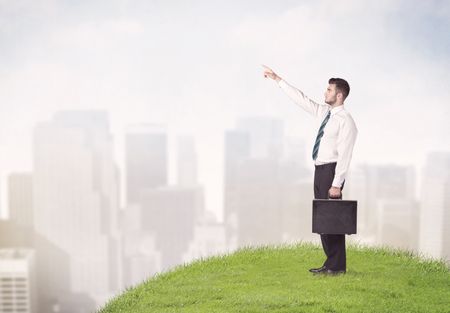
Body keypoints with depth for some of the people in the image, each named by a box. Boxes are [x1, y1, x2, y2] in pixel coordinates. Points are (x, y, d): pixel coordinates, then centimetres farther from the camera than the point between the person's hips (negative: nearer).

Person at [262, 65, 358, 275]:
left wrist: (337, 184, -22)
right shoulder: (324, 112, 11)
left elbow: (344, 155, -18)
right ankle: (331, 263, 20)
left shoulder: (346, 121, -14)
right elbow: (301, 99, 18)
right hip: (320, 169, 9)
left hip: (331, 170, -9)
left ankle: (337, 266, 7)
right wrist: (277, 79, 19)